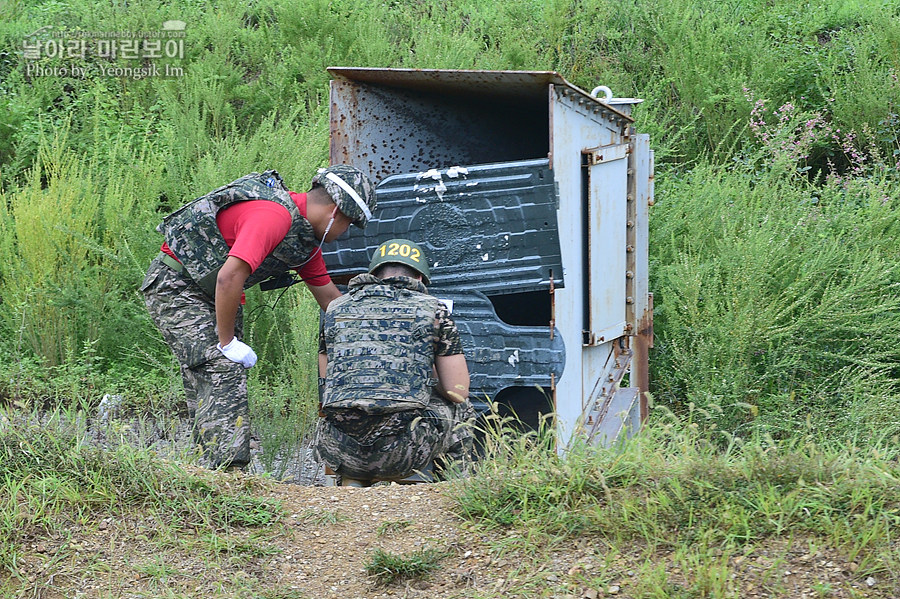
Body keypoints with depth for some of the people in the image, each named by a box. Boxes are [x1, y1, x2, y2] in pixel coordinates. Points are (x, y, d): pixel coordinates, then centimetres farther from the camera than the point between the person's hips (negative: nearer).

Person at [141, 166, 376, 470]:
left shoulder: (304, 231, 7)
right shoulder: (274, 216, -26)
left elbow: (329, 297, 17)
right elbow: (229, 277, -34)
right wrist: (227, 341, -24)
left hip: (210, 294, 10)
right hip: (175, 285, -10)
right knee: (223, 370, -20)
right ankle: (225, 471, -26)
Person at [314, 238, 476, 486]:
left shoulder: (336, 309, 17)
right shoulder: (431, 310, 9)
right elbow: (457, 392, 10)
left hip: (339, 450, 2)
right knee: (460, 410, 29)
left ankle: (351, 482, 17)